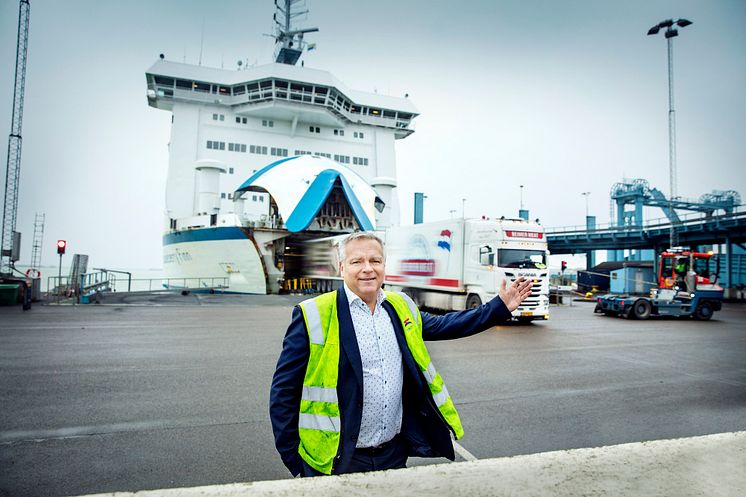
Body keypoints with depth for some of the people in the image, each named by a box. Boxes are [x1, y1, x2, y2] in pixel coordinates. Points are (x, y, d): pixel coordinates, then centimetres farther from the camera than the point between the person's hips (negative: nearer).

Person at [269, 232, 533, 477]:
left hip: (395, 452, 5)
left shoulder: (401, 307, 3)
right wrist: (292, 458, -8)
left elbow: (441, 325, 16)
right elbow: (284, 390, -10)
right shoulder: (314, 315, -14)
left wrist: (500, 307, 13)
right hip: (339, 460, -5)